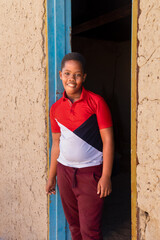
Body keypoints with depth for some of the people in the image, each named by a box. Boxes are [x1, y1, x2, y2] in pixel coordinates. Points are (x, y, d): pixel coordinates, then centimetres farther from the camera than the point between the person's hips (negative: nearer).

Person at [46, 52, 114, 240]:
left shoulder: (96, 102, -9)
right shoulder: (56, 108, 4)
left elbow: (107, 140, -10)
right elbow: (56, 143, 11)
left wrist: (106, 177, -14)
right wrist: (51, 177, 14)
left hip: (90, 172, -4)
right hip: (65, 171, 5)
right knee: (74, 225, 17)